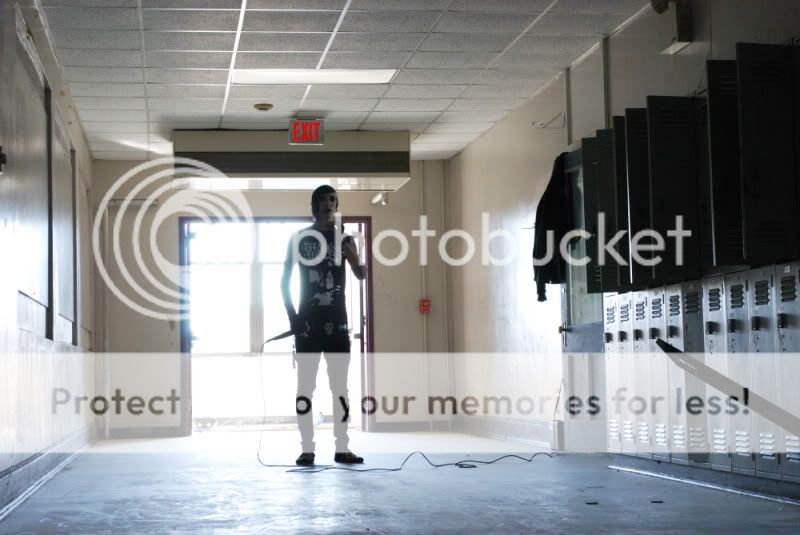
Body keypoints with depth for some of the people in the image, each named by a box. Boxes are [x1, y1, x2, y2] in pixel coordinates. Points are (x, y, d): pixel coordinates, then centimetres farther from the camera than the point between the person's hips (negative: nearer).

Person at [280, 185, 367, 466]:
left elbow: (361, 274, -8)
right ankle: (307, 449, 1)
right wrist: (292, 315, -7)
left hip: (336, 320, 1)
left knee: (340, 385, 2)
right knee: (305, 385, -2)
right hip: (308, 319, -1)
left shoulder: (344, 239, 6)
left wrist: (350, 255, -30)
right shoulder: (299, 238, 3)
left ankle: (342, 448, 5)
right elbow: (285, 279, 4)